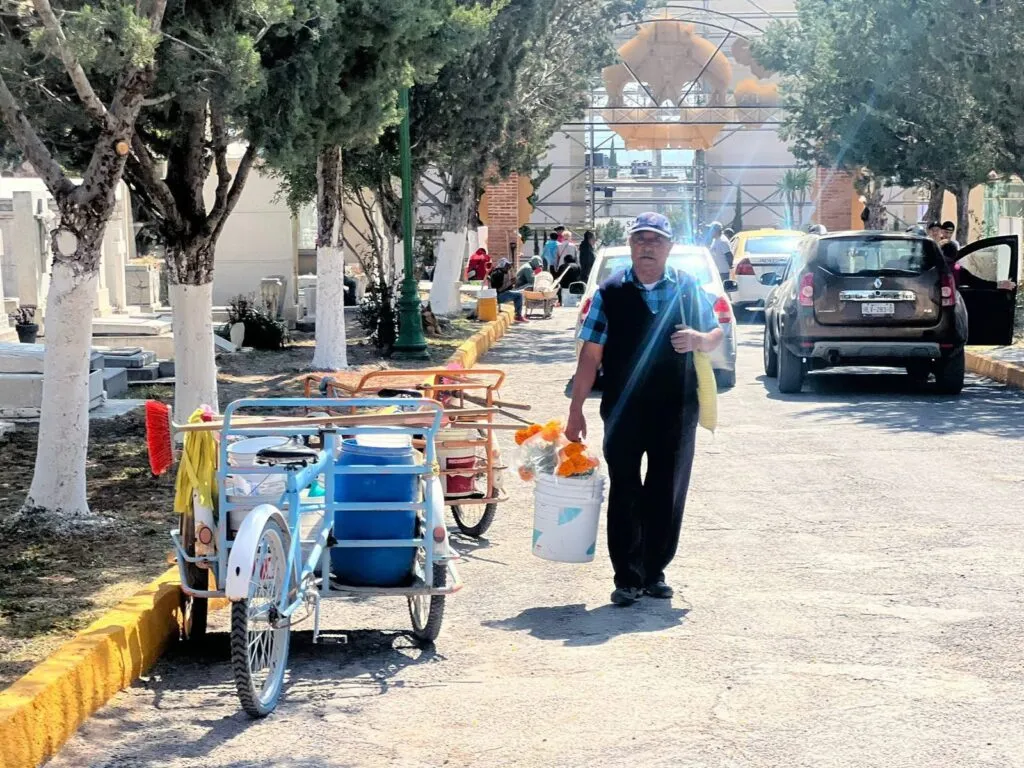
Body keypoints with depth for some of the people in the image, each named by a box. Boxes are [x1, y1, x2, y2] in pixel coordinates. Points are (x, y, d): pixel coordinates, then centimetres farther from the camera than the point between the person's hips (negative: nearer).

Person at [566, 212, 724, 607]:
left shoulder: (689, 288, 5)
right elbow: (591, 354, 0)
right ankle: (627, 578, 10)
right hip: (623, 412, -2)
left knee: (667, 496, 8)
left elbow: (717, 336, 14)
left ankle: (654, 573, 22)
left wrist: (698, 339, -11)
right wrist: (575, 410, -2)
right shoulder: (610, 292, 0)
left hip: (676, 411, 2)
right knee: (625, 496, 2)